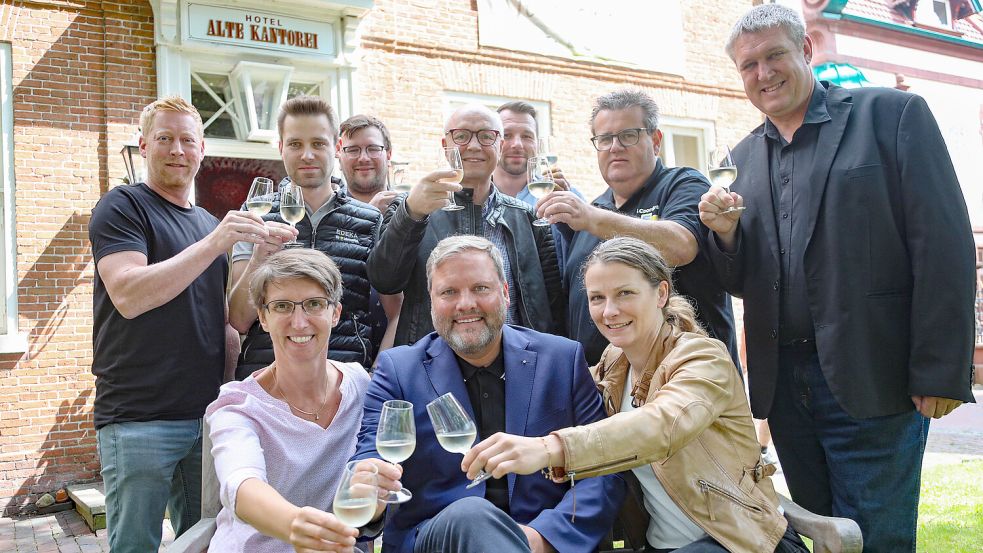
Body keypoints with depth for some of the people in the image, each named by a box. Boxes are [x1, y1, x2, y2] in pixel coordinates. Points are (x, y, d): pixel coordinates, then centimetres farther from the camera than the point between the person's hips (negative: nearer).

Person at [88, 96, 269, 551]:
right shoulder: (122, 206, -2)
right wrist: (215, 243, -21)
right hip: (138, 418, -5)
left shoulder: (211, 224, 15)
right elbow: (128, 296, -18)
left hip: (207, 413, 6)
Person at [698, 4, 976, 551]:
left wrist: (941, 373, -14)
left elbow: (945, 245, -8)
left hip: (872, 380, -5)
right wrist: (726, 233, -9)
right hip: (783, 382, 5)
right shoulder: (744, 157, 12)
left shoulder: (892, 113, -2)